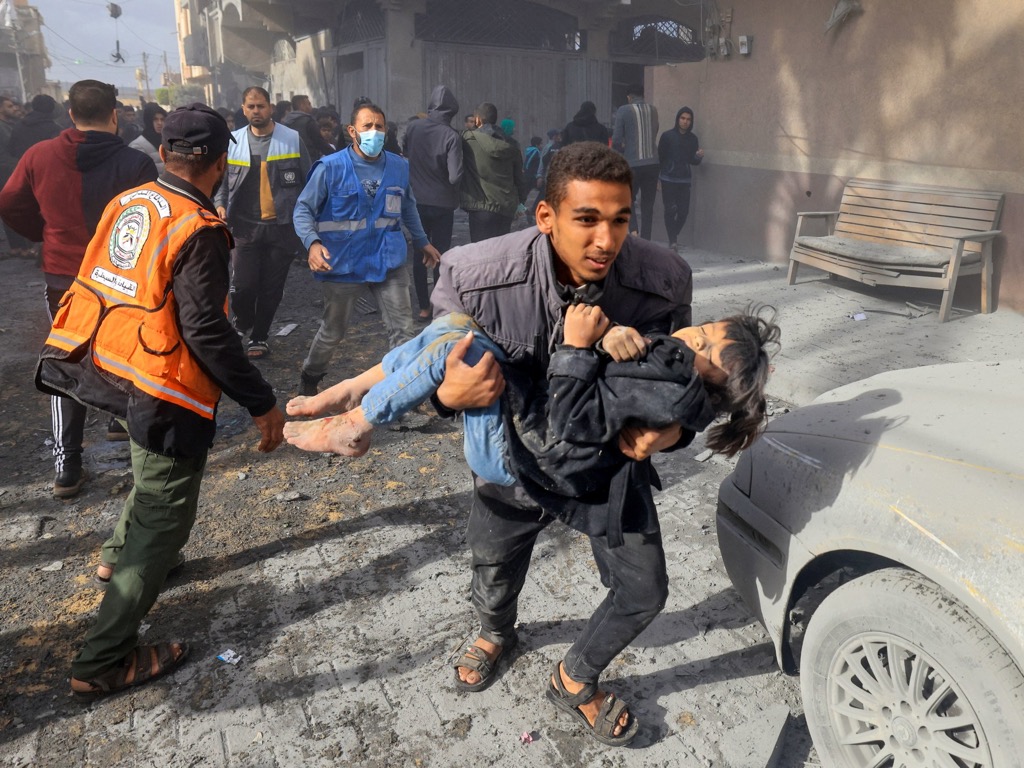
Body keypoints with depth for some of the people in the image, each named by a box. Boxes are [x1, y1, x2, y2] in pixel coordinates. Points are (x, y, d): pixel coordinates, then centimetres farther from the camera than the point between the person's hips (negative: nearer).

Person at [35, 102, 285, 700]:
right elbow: (206, 331, -24)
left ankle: (123, 552, 55)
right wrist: (263, 404, -20)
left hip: (107, 369, 9)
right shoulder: (198, 232, -20)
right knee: (165, 516, 4)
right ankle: (104, 662, 9)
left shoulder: (126, 204, 4)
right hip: (164, 391, -8)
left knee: (155, 466, 34)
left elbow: (98, 286, 13)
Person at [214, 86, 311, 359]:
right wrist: (220, 205, -2)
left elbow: (308, 180, 5)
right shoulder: (233, 142, 6)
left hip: (282, 226, 0)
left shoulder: (292, 139, 1)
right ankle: (243, 324, 26)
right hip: (245, 226, 1)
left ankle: (259, 336, 23)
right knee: (242, 285, -5)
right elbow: (222, 180, 14)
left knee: (272, 287, 6)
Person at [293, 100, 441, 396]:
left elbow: (408, 208, 18)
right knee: (333, 331, 13)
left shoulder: (399, 166, 3)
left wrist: (422, 241, 24)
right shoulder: (330, 167, -9)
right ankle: (309, 378, 38)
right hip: (343, 263, -3)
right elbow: (303, 209, -8)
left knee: (402, 328, 0)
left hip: (388, 260, 3)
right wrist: (312, 243, -25)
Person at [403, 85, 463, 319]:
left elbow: (405, 159, 5)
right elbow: (455, 177, -21)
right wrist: (450, 190, 0)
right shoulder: (452, 136, -16)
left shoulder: (412, 127, -5)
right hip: (442, 204, -3)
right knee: (441, 256, 6)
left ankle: (424, 307, 14)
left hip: (416, 201, 3)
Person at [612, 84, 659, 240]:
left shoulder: (624, 111, -6)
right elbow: (654, 135, 15)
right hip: (652, 162, 4)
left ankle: (633, 230, -12)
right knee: (648, 204, 9)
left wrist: (622, 151, 9)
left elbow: (616, 140, -9)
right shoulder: (653, 110, 9)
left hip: (632, 164, -4)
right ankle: (645, 239, 10)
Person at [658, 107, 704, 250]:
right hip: (668, 179, -3)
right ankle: (672, 241, 0)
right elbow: (659, 157, -2)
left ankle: (674, 237, 20)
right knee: (670, 210, -7)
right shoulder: (667, 136, -2)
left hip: (684, 180, 3)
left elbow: (693, 161, 13)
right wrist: (657, 178, -6)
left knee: (684, 211, -1)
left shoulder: (693, 138, 8)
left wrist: (699, 156, -10)